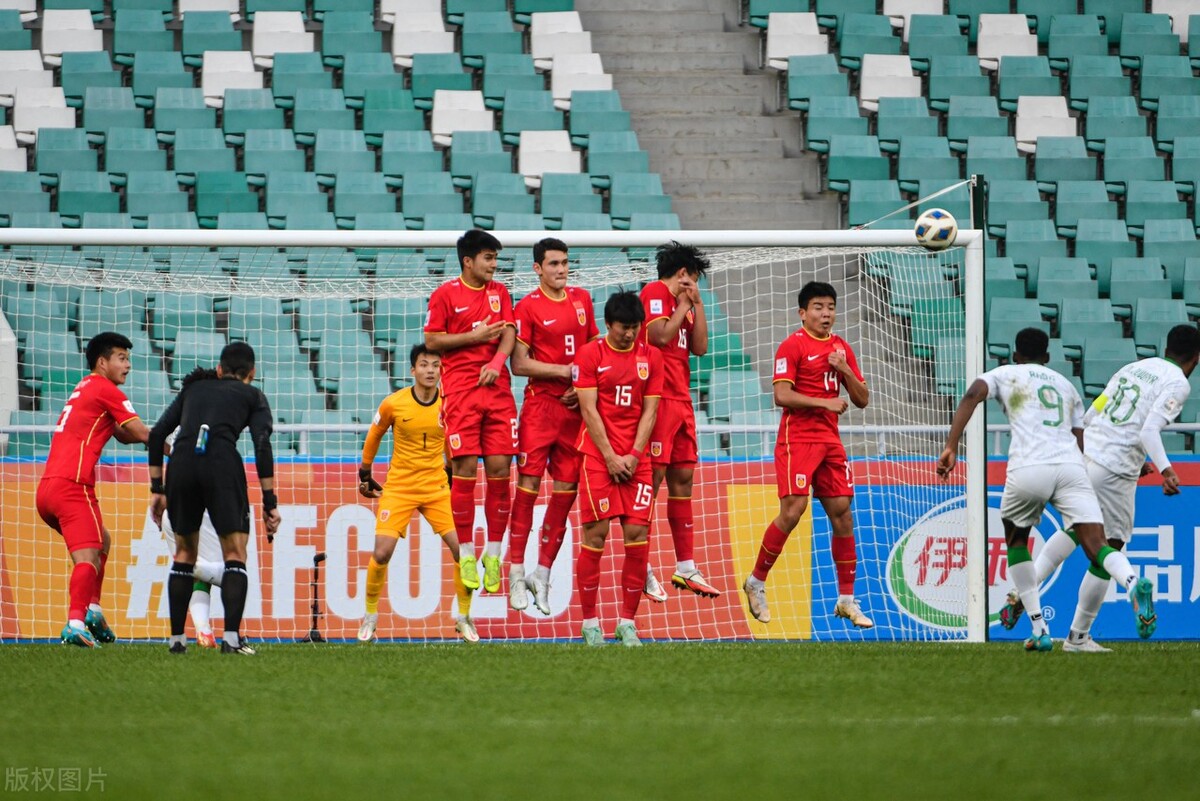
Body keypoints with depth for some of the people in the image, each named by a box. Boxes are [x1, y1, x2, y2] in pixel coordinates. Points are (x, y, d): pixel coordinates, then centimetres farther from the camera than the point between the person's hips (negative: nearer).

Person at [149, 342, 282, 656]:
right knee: (235, 553, 4)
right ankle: (231, 637, -11)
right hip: (223, 464, -3)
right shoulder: (252, 396, 19)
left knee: (185, 553, 18)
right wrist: (269, 503, 2)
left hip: (181, 462, 3)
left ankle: (177, 638, 16)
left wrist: (157, 489, 21)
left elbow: (156, 434, 19)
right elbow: (262, 446, 3)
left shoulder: (193, 388, 28)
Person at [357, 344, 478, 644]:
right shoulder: (393, 404, -9)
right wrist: (365, 475, 16)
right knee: (382, 553, -12)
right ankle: (370, 616, 11)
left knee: (461, 549, -10)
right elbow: (373, 437, 9)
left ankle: (464, 618, 7)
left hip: (437, 487, 2)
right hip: (398, 488, -1)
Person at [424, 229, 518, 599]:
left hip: (497, 387, 4)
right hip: (460, 390, -4)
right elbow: (431, 340, -1)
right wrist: (474, 337, -9)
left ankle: (493, 553, 6)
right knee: (465, 470, -8)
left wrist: (497, 361, -12)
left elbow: (509, 333, 7)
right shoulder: (445, 294, 1)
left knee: (499, 468, -2)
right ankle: (466, 554, -1)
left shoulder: (499, 292, 14)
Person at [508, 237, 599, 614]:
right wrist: (563, 371, -15)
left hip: (576, 407, 5)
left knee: (566, 491, 5)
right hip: (541, 403, -5)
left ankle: (542, 575, 13)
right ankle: (516, 573, -1)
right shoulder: (528, 307, -5)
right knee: (528, 483, -7)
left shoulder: (582, 299, 11)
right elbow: (519, 363, -9)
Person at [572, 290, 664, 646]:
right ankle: (590, 623, -1)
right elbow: (589, 410, -5)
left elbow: (649, 411, 6)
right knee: (595, 534, -6)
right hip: (598, 455, -3)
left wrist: (634, 455, -5)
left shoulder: (651, 357, 9)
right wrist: (611, 457, -11)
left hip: (636, 459, 3)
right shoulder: (590, 354, 0)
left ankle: (628, 623, 3)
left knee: (638, 534, -3)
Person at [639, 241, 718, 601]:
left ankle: (686, 567, 13)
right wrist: (685, 305, -6)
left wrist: (697, 304, 12)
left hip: (681, 400, 10)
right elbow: (660, 335, -19)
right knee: (653, 476, -10)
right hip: (658, 398, -10)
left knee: (682, 478, 9)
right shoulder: (654, 293, -6)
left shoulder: (680, 302, 21)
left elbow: (699, 346, 16)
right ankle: (641, 570, -9)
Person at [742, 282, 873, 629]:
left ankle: (846, 600, 8)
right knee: (792, 511, -14)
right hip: (798, 440, -6)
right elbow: (782, 395, -16)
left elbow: (862, 399, 13)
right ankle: (756, 582, 3)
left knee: (842, 514, 2)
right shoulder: (793, 346, -6)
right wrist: (825, 402, -16)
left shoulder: (841, 347, 13)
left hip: (830, 441, 6)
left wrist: (845, 369, -4)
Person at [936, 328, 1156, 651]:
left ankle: (1039, 629, 13)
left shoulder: (1005, 374, 21)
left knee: (1016, 541, 22)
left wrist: (951, 447, -5)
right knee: (1096, 546, -8)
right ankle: (1134, 582, -42)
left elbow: (972, 396, 1)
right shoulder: (1066, 385, 32)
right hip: (1071, 465, 2)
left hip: (1028, 468, -2)